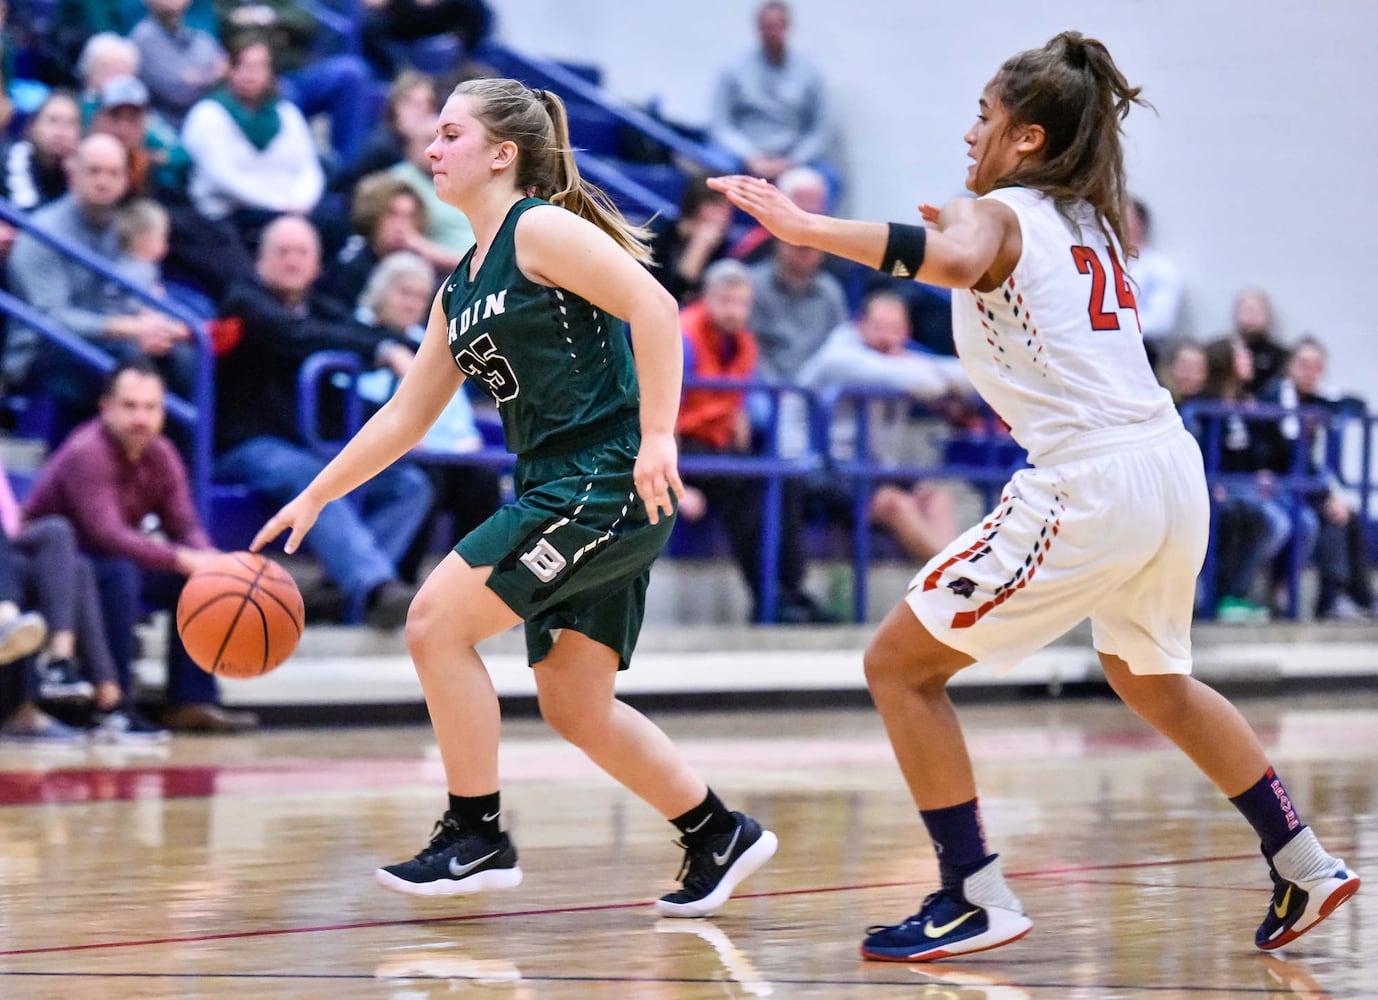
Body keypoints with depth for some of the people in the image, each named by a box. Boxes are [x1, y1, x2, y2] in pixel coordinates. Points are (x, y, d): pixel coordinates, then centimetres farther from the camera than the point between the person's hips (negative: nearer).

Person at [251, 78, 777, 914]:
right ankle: (720, 837, 22)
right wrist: (314, 498, 22)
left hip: (607, 485, -9)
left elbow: (653, 306, -17)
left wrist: (658, 437, -24)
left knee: (438, 622, -11)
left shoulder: (541, 229, -7)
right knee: (573, 705, 10)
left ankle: (477, 838, -3)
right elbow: (405, 418, 24)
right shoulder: (460, 292, 19)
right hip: (559, 498, 9)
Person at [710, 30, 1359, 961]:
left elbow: (951, 260, -30)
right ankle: (1306, 867, 34)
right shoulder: (1092, 222, 19)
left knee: (900, 665, 1)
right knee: (1150, 678, 32)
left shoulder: (996, 215, -4)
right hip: (1172, 468, 9)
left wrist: (808, 227, -33)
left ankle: (977, 899, -1)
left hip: (1089, 489, -9)